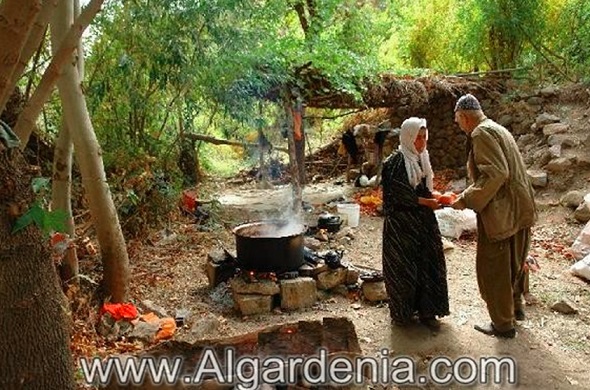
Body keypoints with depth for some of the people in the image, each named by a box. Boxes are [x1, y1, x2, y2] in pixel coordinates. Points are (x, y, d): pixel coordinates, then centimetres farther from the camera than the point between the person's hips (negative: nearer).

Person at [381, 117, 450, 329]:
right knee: (404, 266, 3)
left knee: (428, 263, 8)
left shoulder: (421, 158, 10)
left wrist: (435, 198, 0)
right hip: (401, 223, -7)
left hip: (423, 222, 7)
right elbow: (397, 194, -18)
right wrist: (426, 202, -20)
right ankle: (402, 312, 18)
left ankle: (426, 310, 20)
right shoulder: (396, 162, -14)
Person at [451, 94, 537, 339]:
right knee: (514, 262, 25)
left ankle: (503, 325, 19)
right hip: (519, 208, 10)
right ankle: (515, 307, 43)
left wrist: (467, 199, -20)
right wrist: (470, 193, 17)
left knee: (493, 269, 5)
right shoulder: (498, 129, 14)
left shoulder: (482, 133, -16)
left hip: (500, 213, -10)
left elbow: (496, 173, -26)